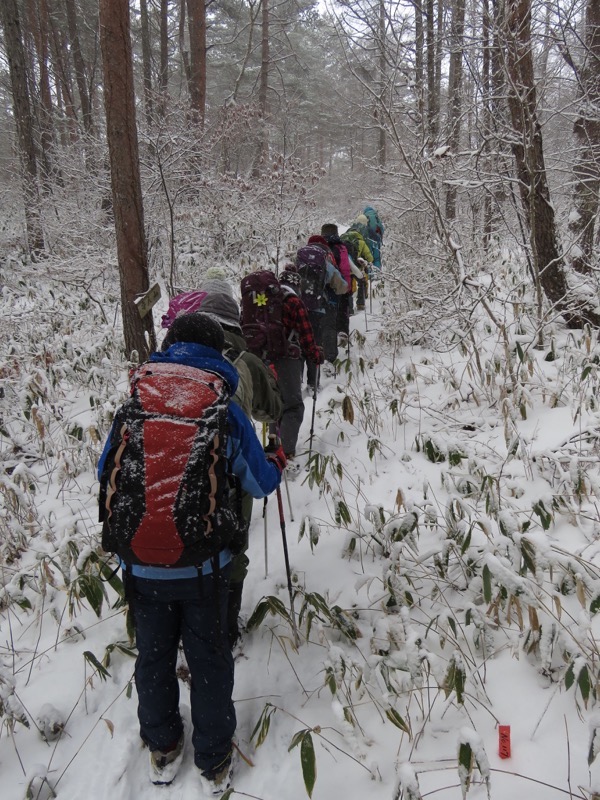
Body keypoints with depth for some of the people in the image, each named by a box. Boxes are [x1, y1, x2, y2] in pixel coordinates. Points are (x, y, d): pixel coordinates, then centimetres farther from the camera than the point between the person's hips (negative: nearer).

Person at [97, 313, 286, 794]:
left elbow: (106, 479, 6)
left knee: (153, 658, 22)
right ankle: (214, 763, 34)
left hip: (142, 567, 2)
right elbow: (259, 484, 0)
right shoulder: (227, 414, -10)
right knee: (208, 661, 18)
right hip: (204, 566, -1)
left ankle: (162, 751, 42)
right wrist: (278, 463, 23)